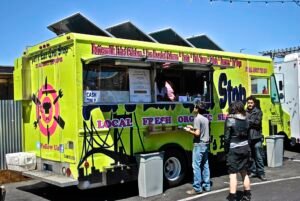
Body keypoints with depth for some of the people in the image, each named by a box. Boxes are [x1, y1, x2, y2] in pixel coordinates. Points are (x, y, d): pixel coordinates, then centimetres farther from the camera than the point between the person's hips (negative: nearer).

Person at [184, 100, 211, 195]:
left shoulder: (197, 118, -14)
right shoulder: (205, 119, 13)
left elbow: (197, 133, -19)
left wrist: (189, 131, -4)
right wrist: (193, 128, 15)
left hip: (199, 144, -9)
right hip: (206, 144, 9)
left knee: (196, 166, -5)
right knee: (205, 165, 13)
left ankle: (197, 188, -4)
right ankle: (206, 185, 19)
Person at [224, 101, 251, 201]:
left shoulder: (230, 120, -11)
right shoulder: (245, 120, 7)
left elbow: (227, 137, -12)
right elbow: (247, 135, 8)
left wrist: (226, 149, -3)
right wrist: (246, 146, 12)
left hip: (234, 149, -6)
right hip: (245, 148, 6)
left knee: (233, 173, -4)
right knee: (244, 172, 17)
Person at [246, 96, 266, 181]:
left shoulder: (258, 112, 2)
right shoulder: (245, 112, 7)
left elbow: (257, 122, -10)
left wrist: (248, 121, -7)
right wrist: (252, 123, -13)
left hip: (256, 137, -2)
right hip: (247, 137, 3)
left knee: (258, 156, 0)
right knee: (250, 156, 11)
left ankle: (261, 173, 9)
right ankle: (253, 171, 22)